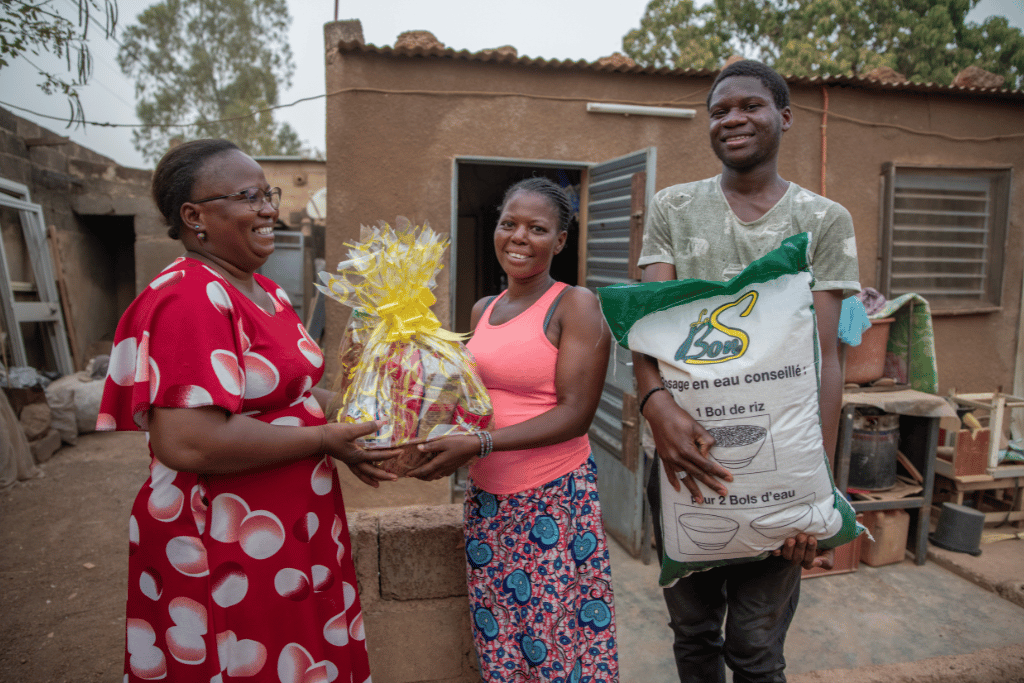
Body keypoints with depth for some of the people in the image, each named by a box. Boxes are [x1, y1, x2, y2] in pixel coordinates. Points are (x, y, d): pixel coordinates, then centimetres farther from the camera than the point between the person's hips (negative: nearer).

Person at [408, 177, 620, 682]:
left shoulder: (575, 305, -8)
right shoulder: (482, 311, 11)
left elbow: (575, 413, -15)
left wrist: (478, 446, -21)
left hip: (555, 498, -5)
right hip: (486, 497, 6)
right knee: (498, 641, 15)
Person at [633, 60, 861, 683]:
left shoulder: (825, 221, 1)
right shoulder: (674, 209, 5)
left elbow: (825, 356, -5)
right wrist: (655, 400, -27)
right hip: (684, 446, 2)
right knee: (692, 630, 17)